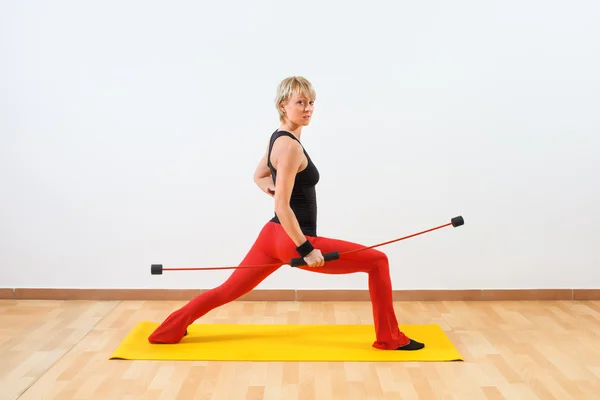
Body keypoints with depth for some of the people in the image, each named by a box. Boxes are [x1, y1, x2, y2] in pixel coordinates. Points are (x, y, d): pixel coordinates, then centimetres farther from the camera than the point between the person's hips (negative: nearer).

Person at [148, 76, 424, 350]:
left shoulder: (279, 138, 10)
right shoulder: (290, 146, -19)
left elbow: (259, 176, 27)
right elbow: (282, 207, -23)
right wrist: (306, 250, -20)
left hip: (274, 235, 9)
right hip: (292, 240, -9)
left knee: (229, 289, 18)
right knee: (377, 261, -2)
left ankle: (168, 331, 25)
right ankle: (390, 338, 8)